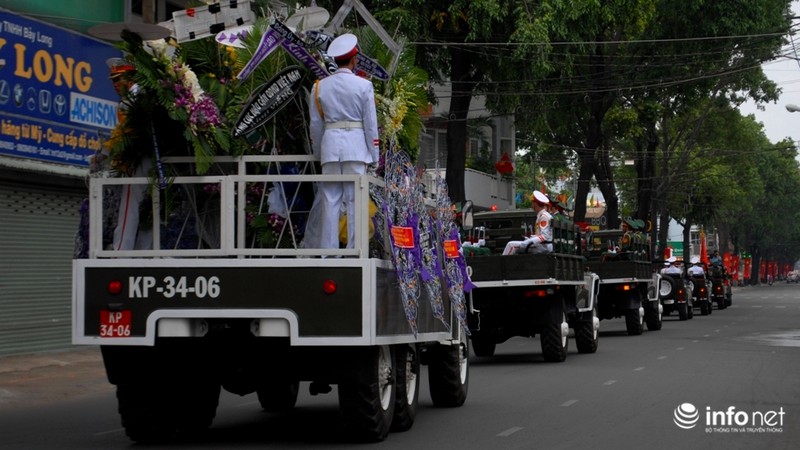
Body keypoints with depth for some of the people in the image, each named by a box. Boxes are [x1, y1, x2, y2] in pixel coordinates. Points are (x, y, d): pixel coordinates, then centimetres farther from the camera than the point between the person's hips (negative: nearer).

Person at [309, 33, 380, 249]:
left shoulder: (320, 86, 6)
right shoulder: (364, 86, -2)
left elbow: (316, 124, 11)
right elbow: (371, 124, -1)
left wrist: (319, 153, 21)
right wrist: (373, 155, 5)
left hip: (330, 145, 3)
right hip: (356, 147, -3)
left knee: (330, 201, 5)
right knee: (355, 201, -1)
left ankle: (328, 252, 4)